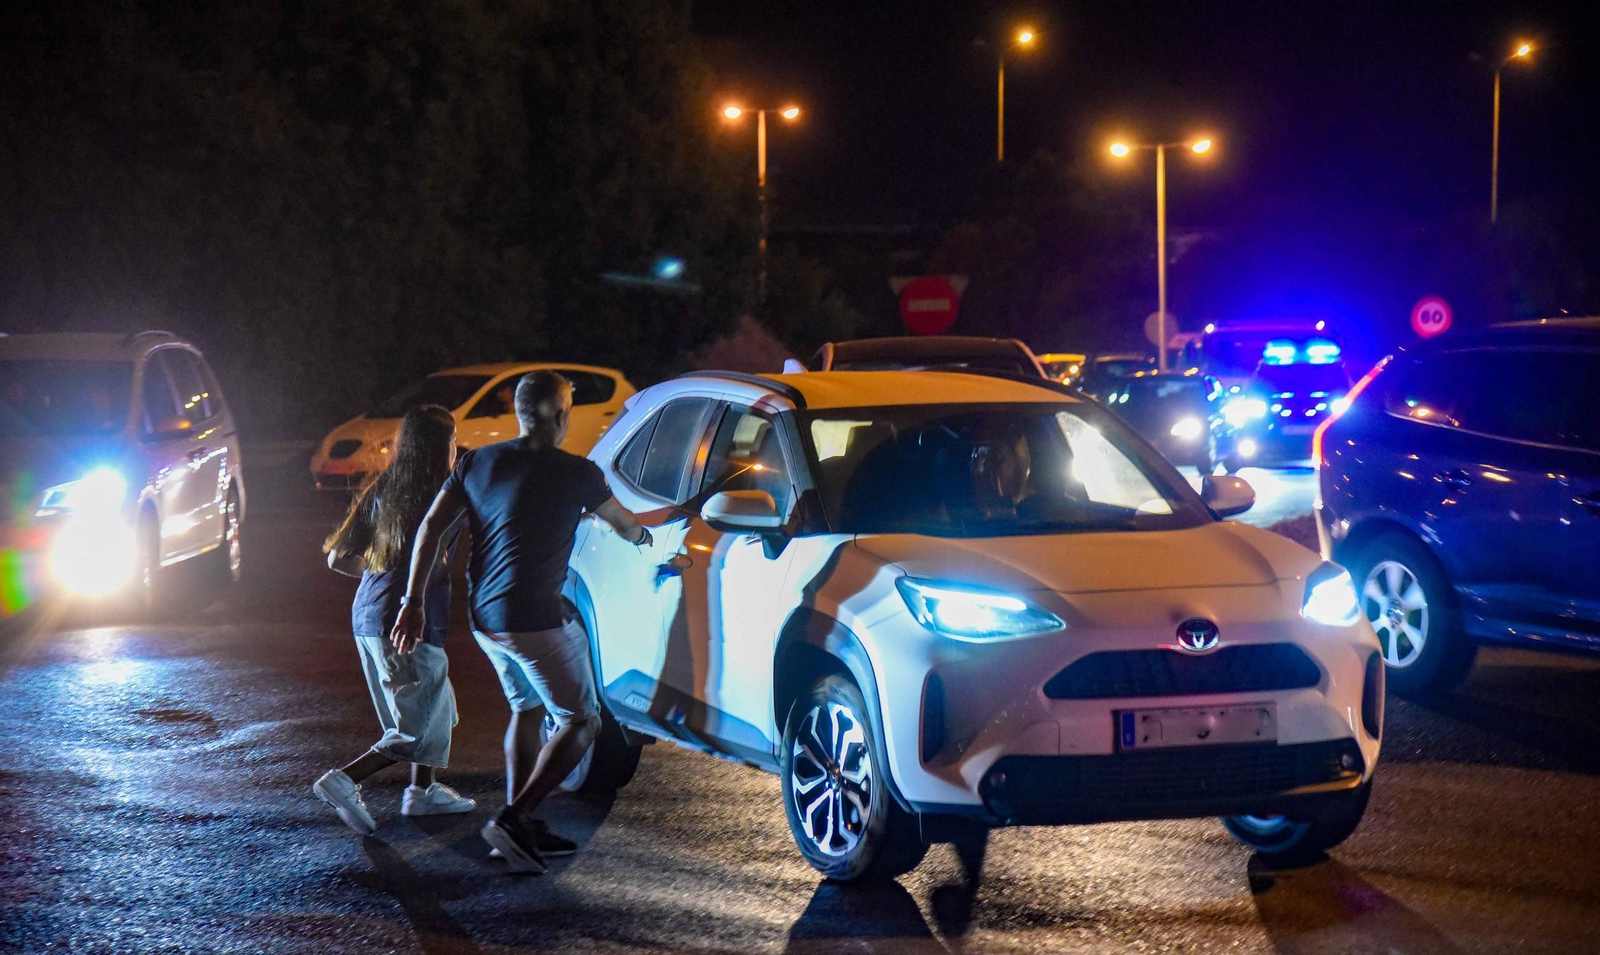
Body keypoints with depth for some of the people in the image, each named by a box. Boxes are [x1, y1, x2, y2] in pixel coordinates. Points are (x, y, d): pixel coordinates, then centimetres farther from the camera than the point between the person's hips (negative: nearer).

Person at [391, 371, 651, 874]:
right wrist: (641, 534, 37)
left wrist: (414, 600, 4)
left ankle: (523, 829, 21)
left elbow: (432, 526, 2)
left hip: (484, 618, 7)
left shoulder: (478, 461, 8)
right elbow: (623, 524, 13)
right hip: (538, 619, -7)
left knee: (525, 710, 23)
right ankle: (514, 818, -12)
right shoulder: (576, 473, -5)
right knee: (580, 721, 3)